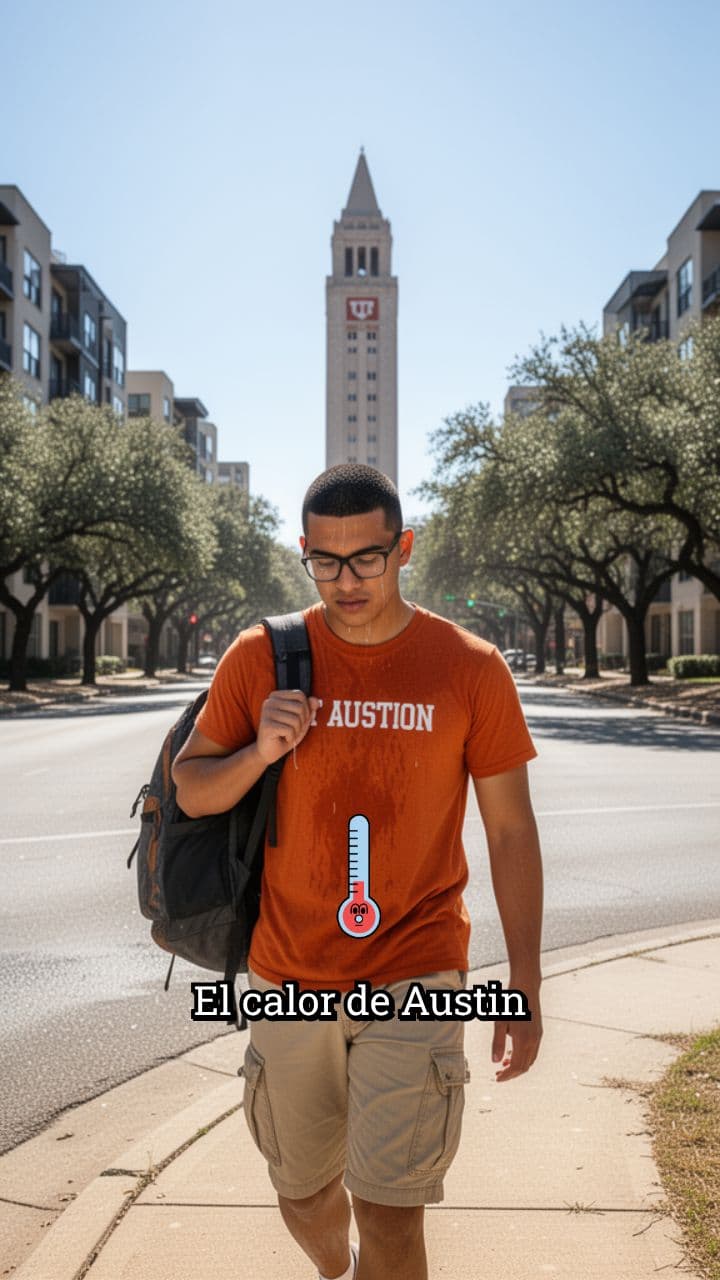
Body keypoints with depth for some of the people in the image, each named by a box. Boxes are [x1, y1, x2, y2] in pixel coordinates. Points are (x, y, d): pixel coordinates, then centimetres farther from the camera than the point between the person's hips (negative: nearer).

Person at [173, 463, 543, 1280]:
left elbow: (511, 832, -2)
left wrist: (525, 990, -3)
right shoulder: (260, 658, -4)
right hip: (288, 975, 3)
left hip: (414, 977, -2)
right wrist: (260, 752, -17)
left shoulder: (470, 668, -7)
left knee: (388, 1211, -5)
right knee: (302, 1194, 20)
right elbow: (189, 791, 5)